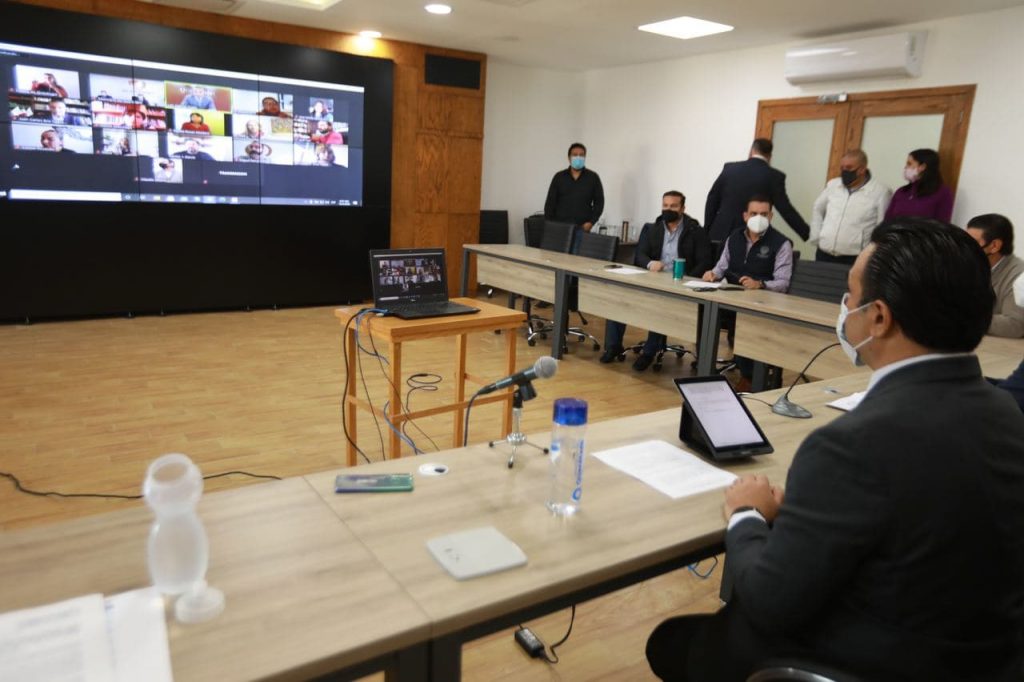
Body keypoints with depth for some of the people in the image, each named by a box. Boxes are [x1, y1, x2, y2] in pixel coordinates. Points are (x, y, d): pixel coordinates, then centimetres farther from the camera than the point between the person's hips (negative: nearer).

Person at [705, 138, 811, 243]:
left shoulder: (730, 168, 6)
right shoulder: (774, 176, -3)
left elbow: (712, 200, 10)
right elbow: (786, 210, -6)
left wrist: (707, 230, 19)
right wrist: (808, 233, 1)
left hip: (721, 234, 3)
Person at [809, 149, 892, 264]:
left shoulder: (881, 192, -5)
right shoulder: (832, 185, 9)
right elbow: (817, 210, 23)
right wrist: (816, 238, 15)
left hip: (854, 259, -4)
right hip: (824, 255, 5)